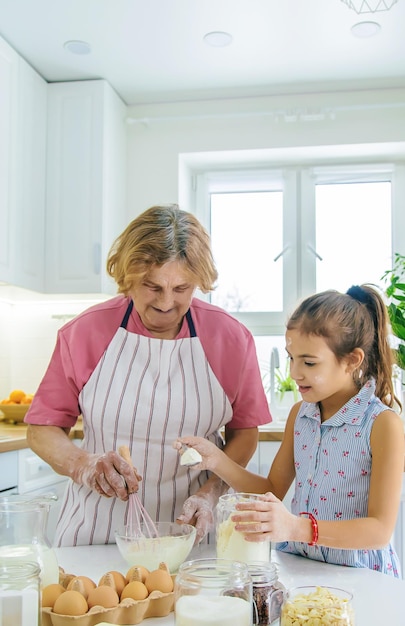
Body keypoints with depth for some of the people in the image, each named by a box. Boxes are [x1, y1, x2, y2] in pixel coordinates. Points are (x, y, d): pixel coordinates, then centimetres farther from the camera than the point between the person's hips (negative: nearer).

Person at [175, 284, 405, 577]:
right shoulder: (300, 414, 6)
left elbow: (381, 530, -17)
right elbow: (273, 490, 15)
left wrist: (297, 528, -31)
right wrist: (216, 460, 0)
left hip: (356, 576, -5)